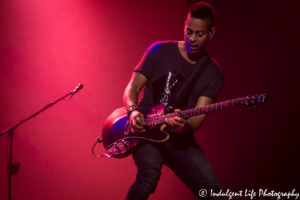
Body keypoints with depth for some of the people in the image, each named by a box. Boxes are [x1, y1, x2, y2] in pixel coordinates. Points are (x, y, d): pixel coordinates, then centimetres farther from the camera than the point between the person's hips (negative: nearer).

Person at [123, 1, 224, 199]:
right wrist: (133, 111, -23)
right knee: (149, 174, -33)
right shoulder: (160, 51, -2)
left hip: (180, 138, 3)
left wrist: (185, 127, -31)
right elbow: (131, 88, -1)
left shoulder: (213, 73, 2)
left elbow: (198, 117, -7)